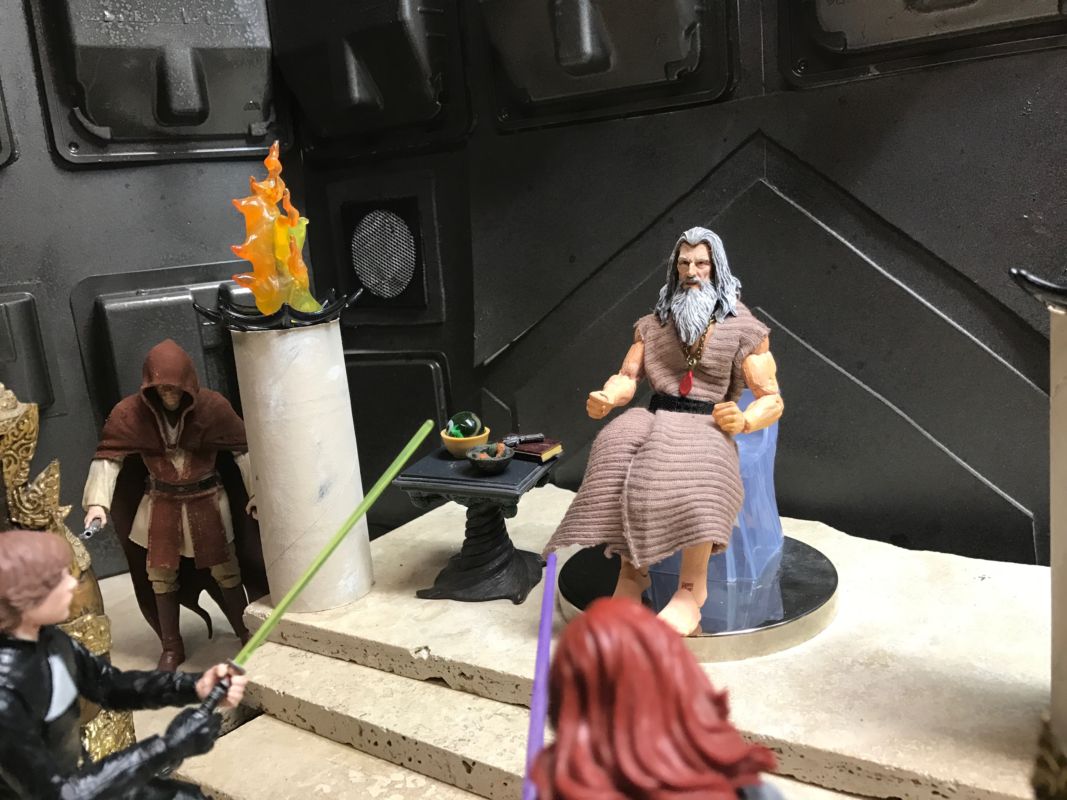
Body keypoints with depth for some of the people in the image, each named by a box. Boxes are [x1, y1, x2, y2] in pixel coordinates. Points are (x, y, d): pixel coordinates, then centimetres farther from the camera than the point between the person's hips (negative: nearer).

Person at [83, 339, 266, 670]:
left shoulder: (213, 406, -18)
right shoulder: (130, 412, -15)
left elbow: (243, 449, -10)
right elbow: (108, 457, -10)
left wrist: (258, 492, -9)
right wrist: (97, 501, -21)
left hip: (207, 500, -2)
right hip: (160, 503, 2)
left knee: (224, 569, 6)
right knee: (160, 574, 9)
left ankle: (246, 633, 25)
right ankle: (172, 647, 26)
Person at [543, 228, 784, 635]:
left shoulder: (743, 327, 5)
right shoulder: (655, 322, 16)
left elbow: (771, 399, 1)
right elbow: (627, 377, 10)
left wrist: (744, 421, -21)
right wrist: (606, 397, -13)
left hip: (708, 424, -3)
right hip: (657, 417, 3)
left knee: (691, 467, -39)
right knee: (618, 445, -32)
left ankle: (693, 586, -30)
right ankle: (631, 571, -25)